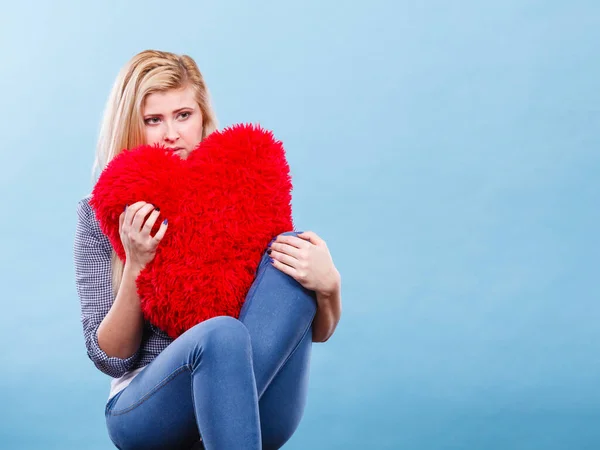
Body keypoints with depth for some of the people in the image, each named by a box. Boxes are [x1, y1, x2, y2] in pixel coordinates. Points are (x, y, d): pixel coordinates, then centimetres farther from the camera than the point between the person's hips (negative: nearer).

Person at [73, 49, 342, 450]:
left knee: (294, 245, -22)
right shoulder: (100, 215, 4)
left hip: (254, 413, 3)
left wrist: (328, 285, -17)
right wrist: (136, 263, -15)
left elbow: (318, 333, 6)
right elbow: (110, 358, -1)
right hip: (146, 412, -3)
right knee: (221, 334, -36)